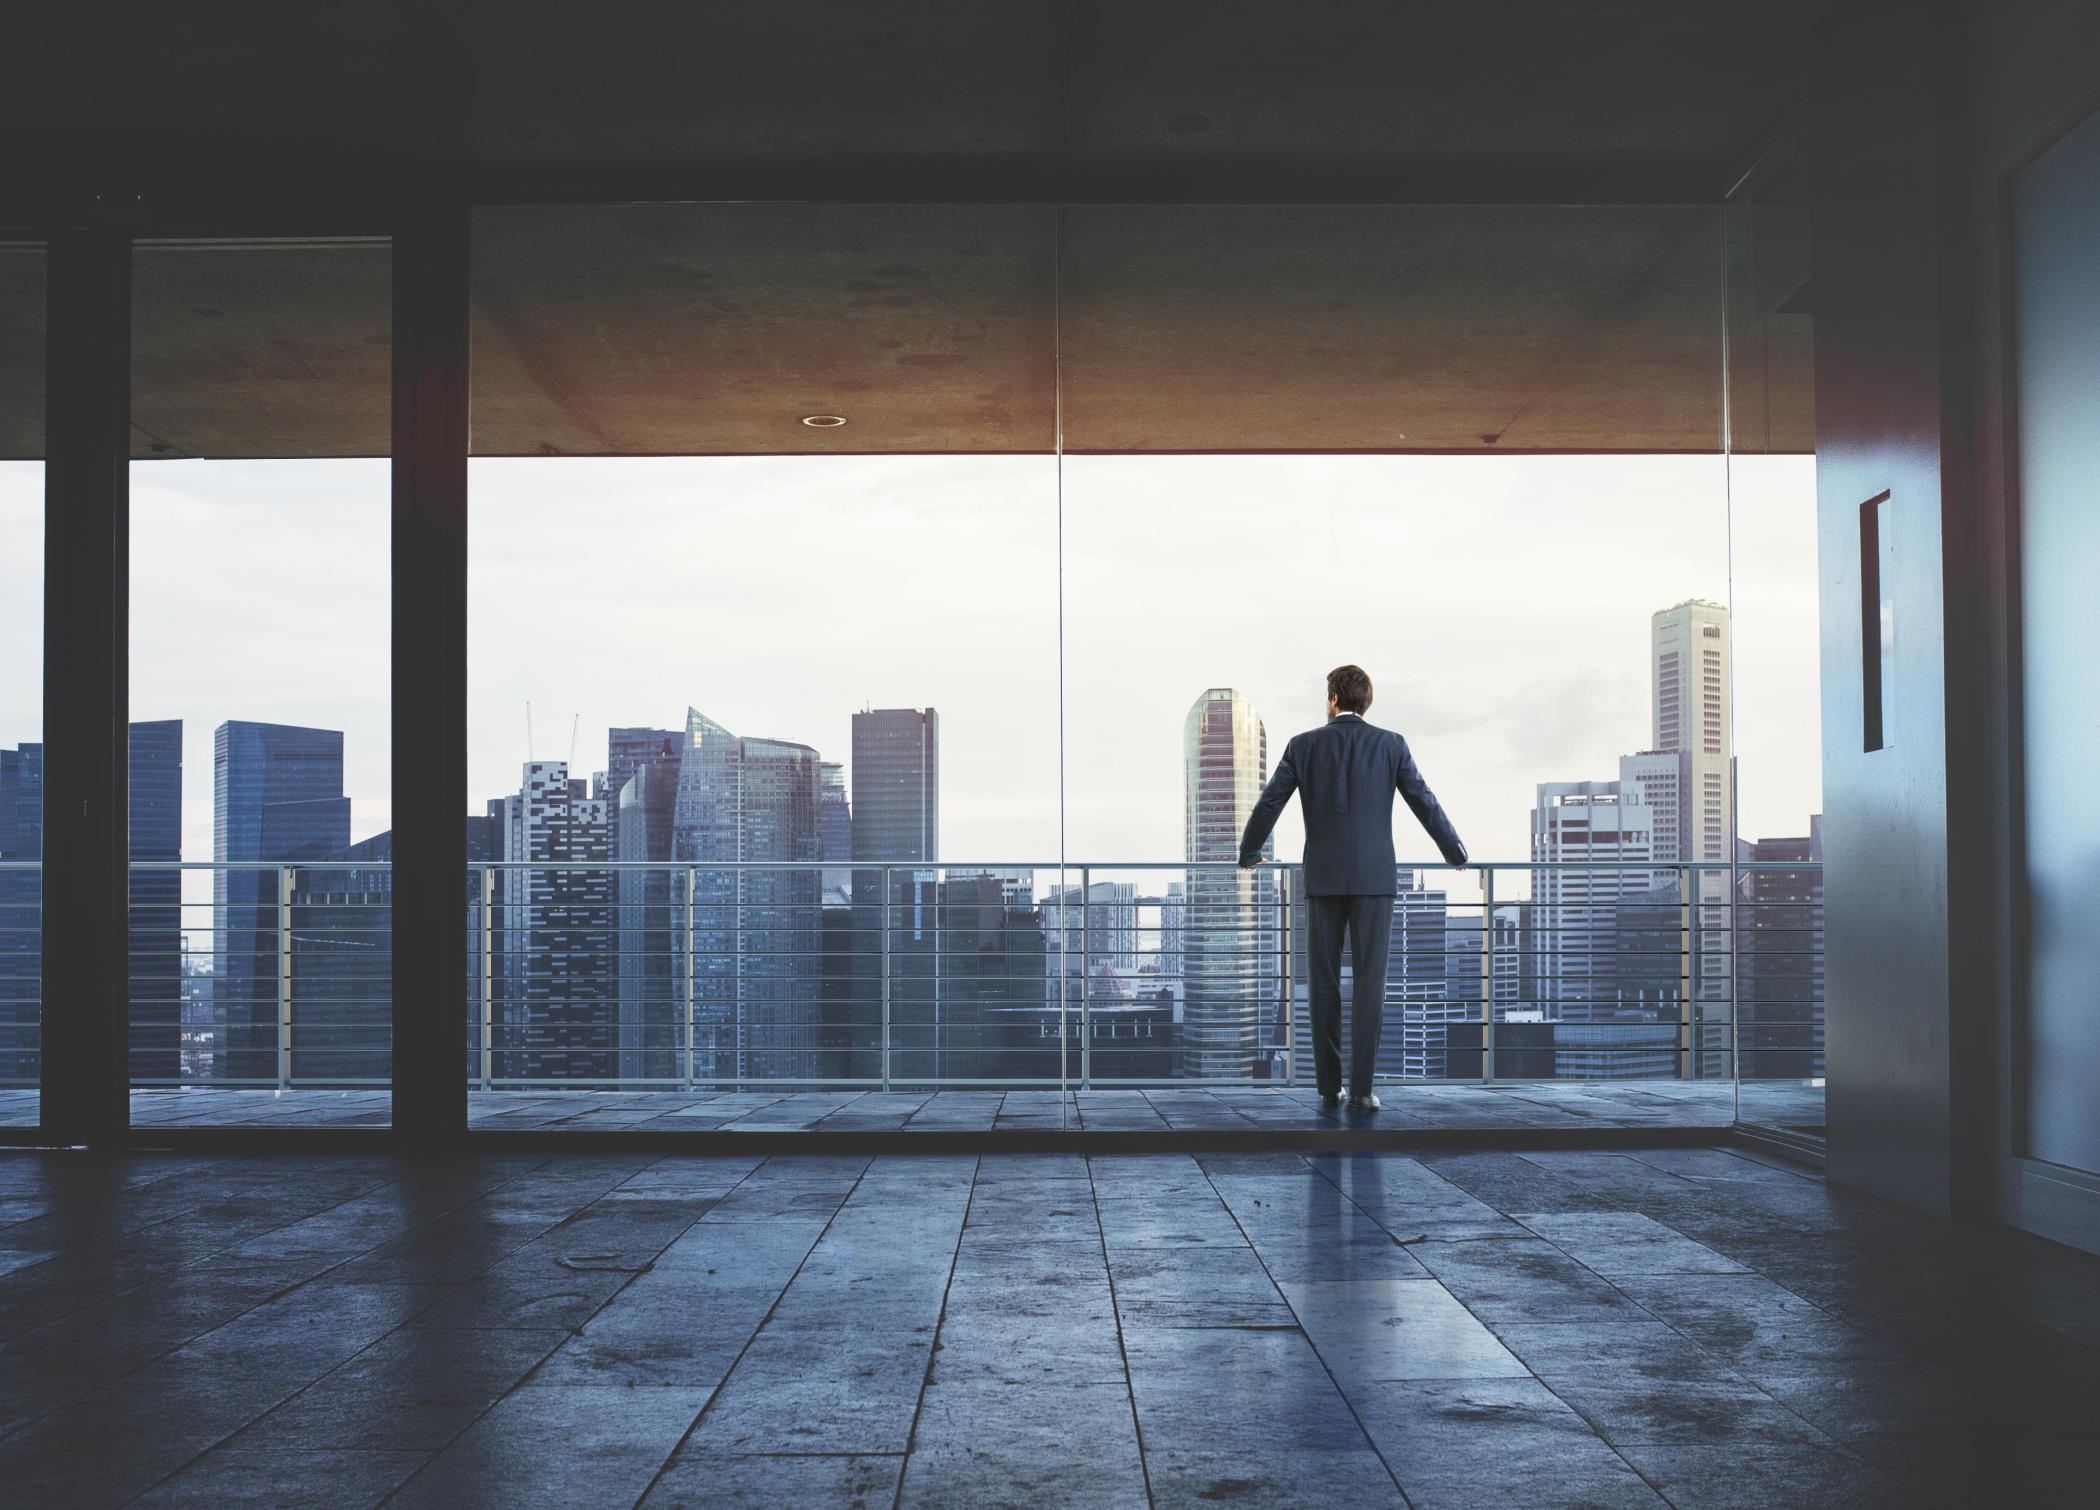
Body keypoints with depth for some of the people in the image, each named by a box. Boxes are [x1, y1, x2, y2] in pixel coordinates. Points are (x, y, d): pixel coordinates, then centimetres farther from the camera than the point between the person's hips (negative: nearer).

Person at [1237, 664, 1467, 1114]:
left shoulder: (1303, 745, 2)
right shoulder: (1391, 744, 1)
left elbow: (1267, 806, 5)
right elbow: (1426, 805, 4)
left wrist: (1248, 855, 24)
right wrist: (1456, 857, 19)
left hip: (1323, 878, 1)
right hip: (1374, 878, -1)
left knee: (1324, 984, 7)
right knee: (1369, 984, 0)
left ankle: (1329, 1087, 8)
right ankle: (1361, 1089, -6)